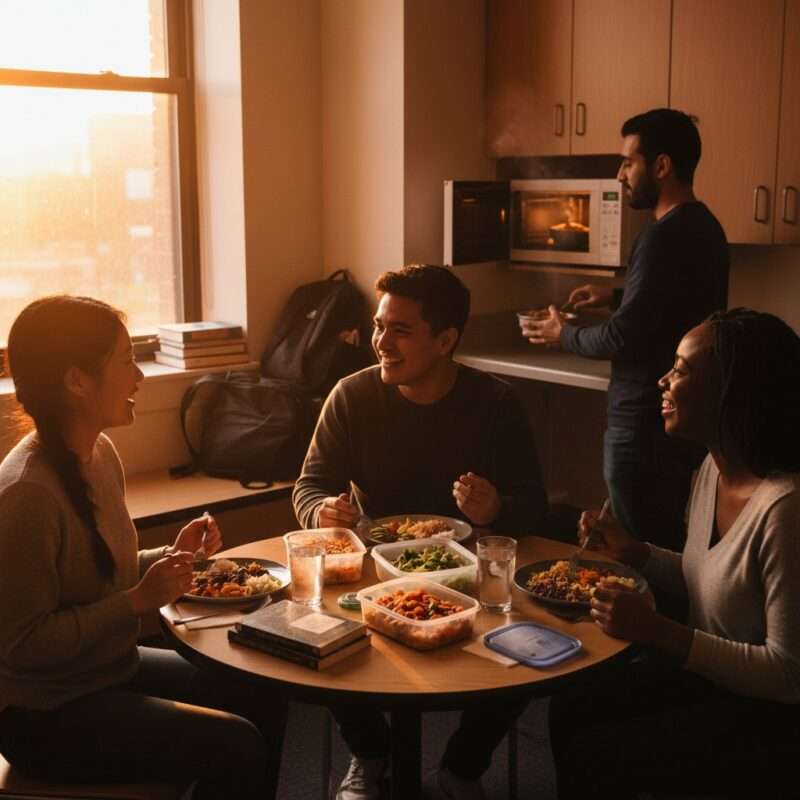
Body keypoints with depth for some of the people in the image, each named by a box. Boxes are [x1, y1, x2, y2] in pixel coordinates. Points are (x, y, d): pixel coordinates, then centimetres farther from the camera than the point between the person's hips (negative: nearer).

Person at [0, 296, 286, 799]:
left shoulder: (100, 452, 1)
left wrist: (172, 557, -3)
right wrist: (140, 600, -25)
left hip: (115, 670, 9)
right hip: (45, 714, -8)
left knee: (266, 703, 6)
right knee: (234, 747, -16)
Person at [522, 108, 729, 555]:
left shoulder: (665, 237, -20)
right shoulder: (703, 226, 10)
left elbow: (624, 338, -21)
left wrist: (563, 336, -4)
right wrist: (617, 297, 18)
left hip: (648, 422, -10)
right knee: (673, 544, 17)